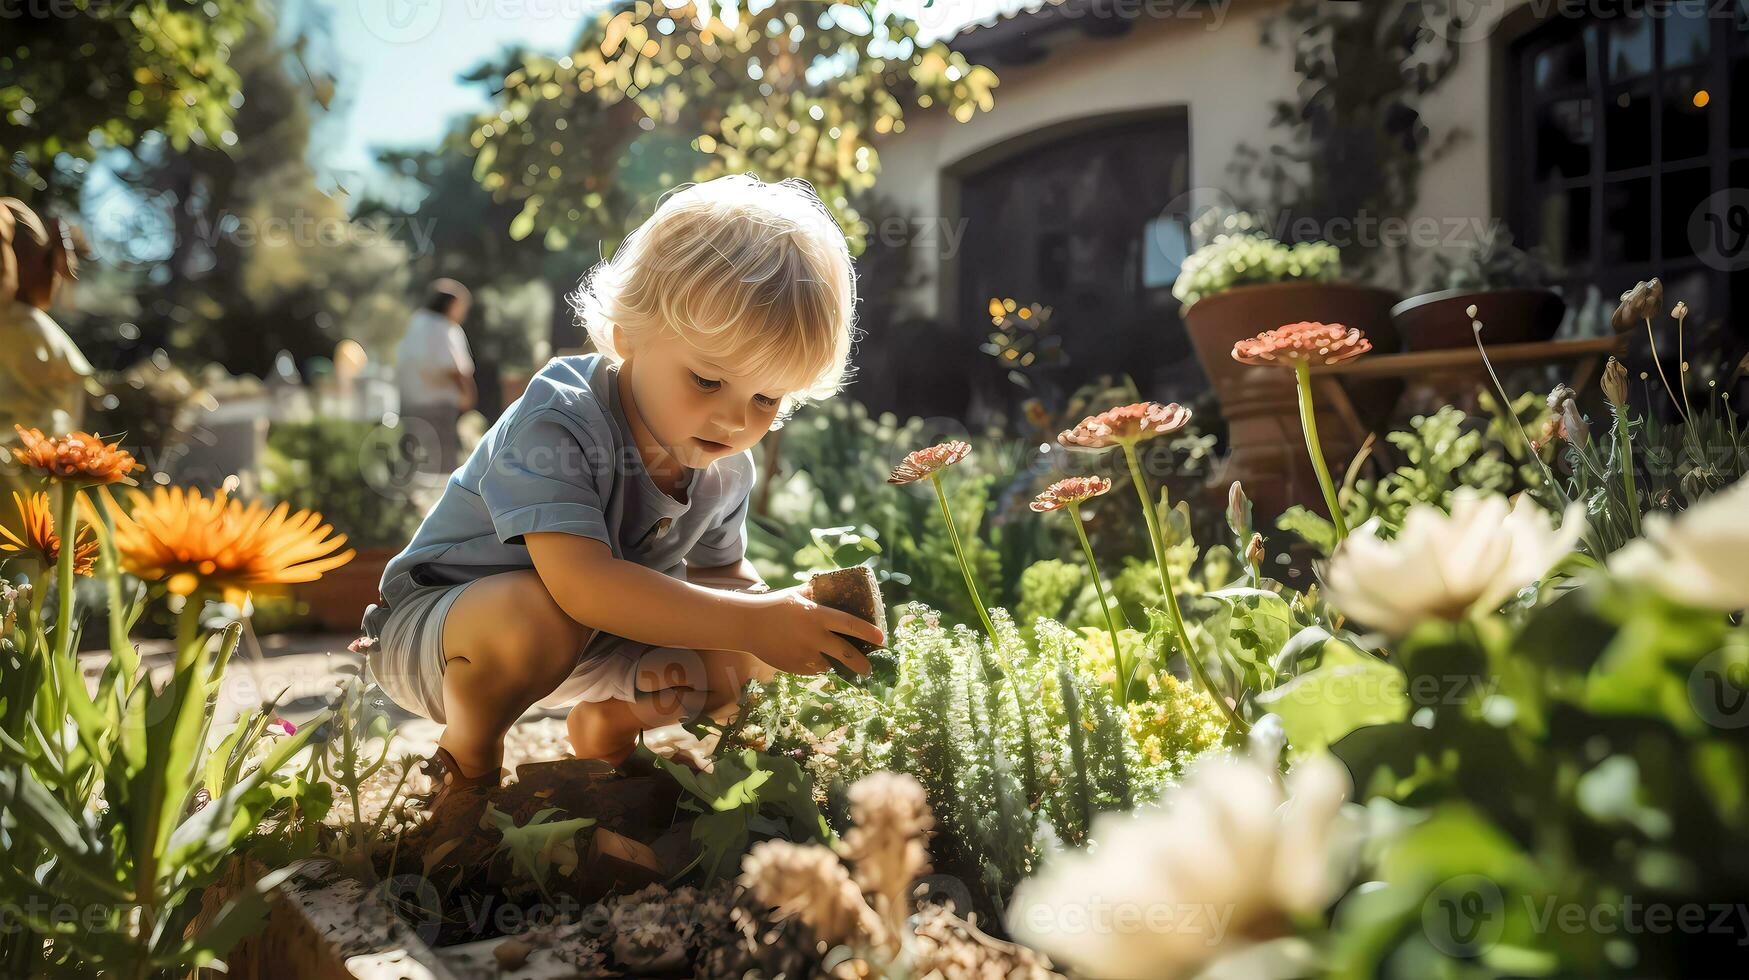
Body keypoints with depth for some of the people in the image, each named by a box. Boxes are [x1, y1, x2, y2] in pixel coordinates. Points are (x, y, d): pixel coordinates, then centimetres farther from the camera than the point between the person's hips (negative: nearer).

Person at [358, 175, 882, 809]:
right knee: (537, 615, -40)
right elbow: (582, 582, -45)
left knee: (753, 657, -6)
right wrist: (752, 621, -48)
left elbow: (722, 572, 4)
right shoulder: (556, 420, -33)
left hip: (586, 644, 6)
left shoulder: (726, 472, -10)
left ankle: (610, 720, 17)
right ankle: (468, 761, -8)